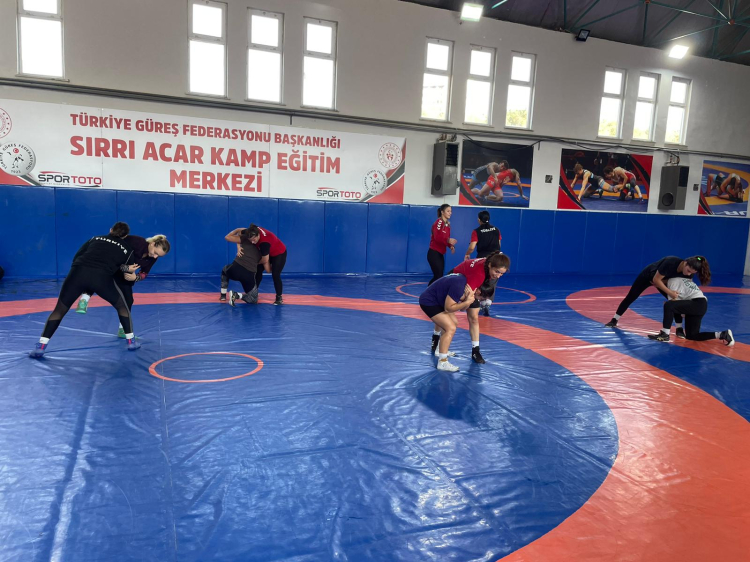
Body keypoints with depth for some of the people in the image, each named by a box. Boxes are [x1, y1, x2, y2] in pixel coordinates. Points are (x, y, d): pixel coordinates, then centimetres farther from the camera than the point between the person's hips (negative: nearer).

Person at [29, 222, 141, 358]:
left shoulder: (96, 238, 30)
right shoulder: (126, 249, 25)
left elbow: (76, 257, 23)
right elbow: (120, 268, 18)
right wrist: (126, 269, 36)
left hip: (78, 273, 2)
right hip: (102, 277, -2)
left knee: (59, 310, 15)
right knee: (122, 306, 22)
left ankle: (40, 347, 12)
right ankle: (131, 341, 25)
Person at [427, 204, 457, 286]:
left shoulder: (447, 224, 13)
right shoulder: (438, 222, -13)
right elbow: (437, 237, -26)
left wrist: (451, 246, -3)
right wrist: (448, 240, -41)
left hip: (440, 254, 9)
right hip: (434, 253, -9)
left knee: (438, 276, 10)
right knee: (438, 276, -10)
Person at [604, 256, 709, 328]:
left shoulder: (688, 273, -25)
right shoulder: (671, 262, -42)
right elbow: (656, 279, -35)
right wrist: (670, 292, -40)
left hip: (662, 280, 5)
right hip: (648, 275, -4)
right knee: (630, 298, 2)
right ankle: (614, 320, 15)